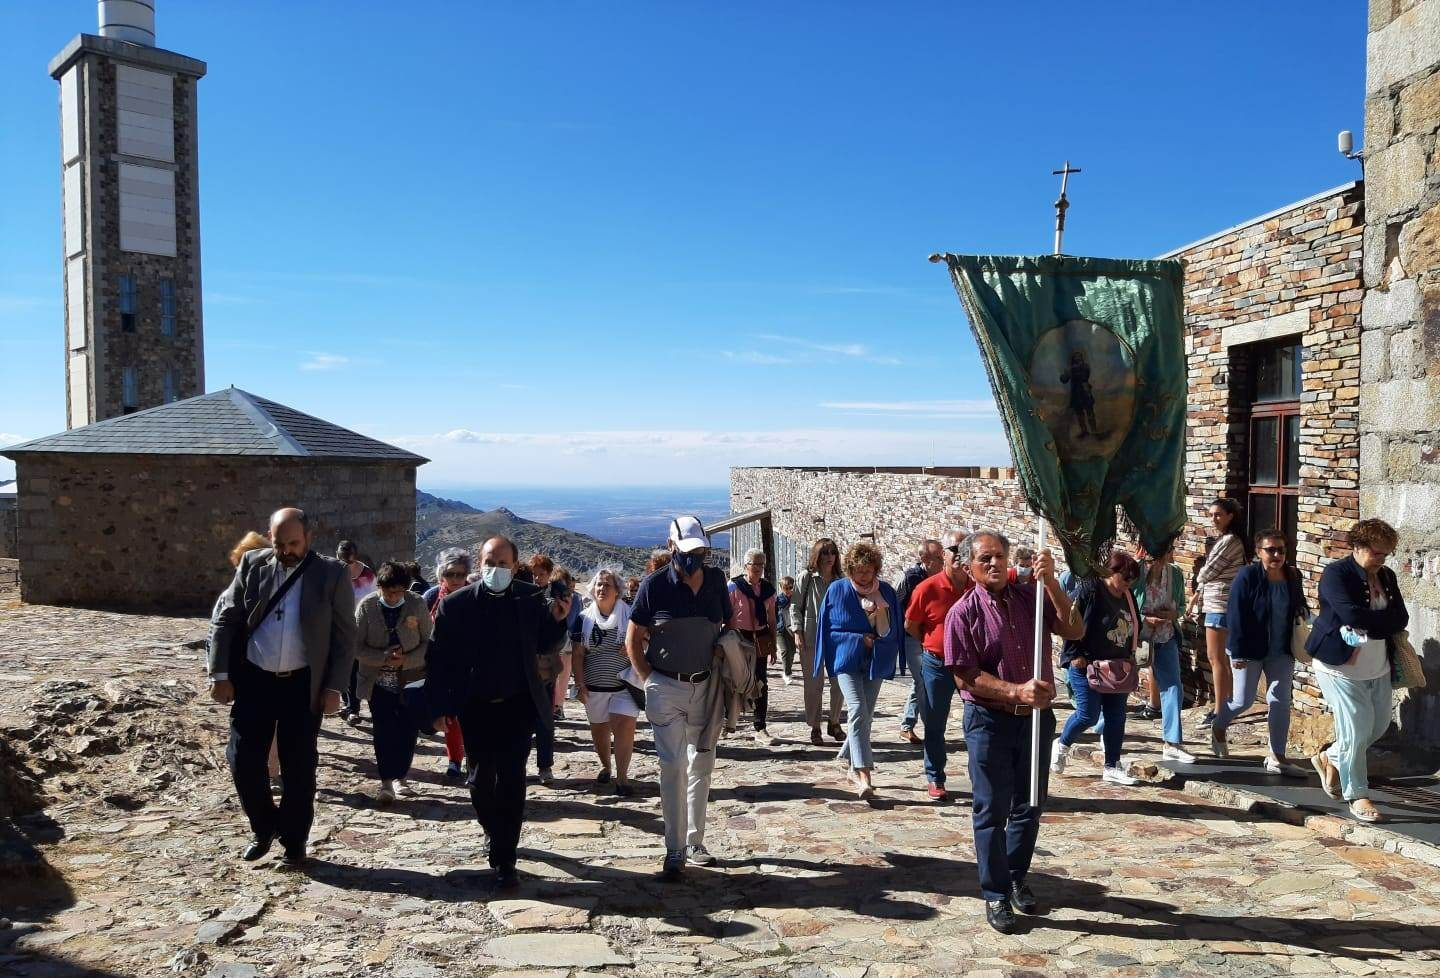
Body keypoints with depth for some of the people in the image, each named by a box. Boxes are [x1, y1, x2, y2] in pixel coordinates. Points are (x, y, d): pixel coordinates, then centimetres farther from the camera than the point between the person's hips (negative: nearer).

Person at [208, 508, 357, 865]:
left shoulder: (332, 574, -6)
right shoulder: (252, 565, 0)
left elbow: (344, 635, -4)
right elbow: (226, 620, 3)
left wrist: (334, 687, -7)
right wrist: (220, 675, -3)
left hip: (303, 685, -2)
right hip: (253, 679, 2)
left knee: (299, 766, 5)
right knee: (243, 759, 3)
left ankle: (294, 840, 22)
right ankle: (263, 827, 27)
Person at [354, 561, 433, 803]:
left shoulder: (417, 604, -7)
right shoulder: (366, 606, -8)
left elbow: (429, 642, -3)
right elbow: (357, 647, -7)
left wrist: (406, 660, -18)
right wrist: (384, 657, -21)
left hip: (411, 680, 1)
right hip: (379, 681, -1)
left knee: (409, 730, 4)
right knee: (383, 731, -3)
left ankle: (401, 777, 22)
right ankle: (387, 782, 4)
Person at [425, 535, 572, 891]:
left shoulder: (532, 599, -4)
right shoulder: (456, 604, -7)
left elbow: (545, 646, 6)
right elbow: (438, 658, -5)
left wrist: (557, 619, -12)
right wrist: (440, 707, -8)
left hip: (517, 706, -1)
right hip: (476, 708, 1)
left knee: (511, 779, -2)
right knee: (481, 780, 14)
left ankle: (504, 860, 6)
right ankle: (495, 834, 40)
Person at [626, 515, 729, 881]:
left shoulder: (715, 579, 1)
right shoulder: (655, 584, -10)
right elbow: (633, 639, -3)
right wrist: (649, 681, -8)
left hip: (705, 687, 4)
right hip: (666, 689, -4)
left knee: (702, 766, 11)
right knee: (673, 767, -3)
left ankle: (694, 842, 25)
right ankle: (674, 852, 5)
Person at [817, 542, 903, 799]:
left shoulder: (886, 592, 2)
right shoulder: (837, 590, -3)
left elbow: (890, 631, 1)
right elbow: (825, 625, 3)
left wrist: (879, 610, -18)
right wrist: (861, 639, -4)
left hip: (876, 662, 3)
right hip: (847, 659, -3)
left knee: (865, 715, 10)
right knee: (858, 711, -17)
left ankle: (852, 762, 31)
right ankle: (864, 776, -20)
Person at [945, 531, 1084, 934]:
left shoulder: (1031, 597, 1)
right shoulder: (963, 613, -10)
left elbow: (1074, 630, -11)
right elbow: (965, 676, -13)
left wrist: (1050, 583, -21)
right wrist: (1016, 692, -23)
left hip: (1036, 717, 4)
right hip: (989, 721, -4)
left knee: (1029, 806, 16)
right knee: (991, 810, 5)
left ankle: (1016, 878, 36)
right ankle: (996, 895, 18)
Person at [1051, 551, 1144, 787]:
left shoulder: (1128, 597, 9)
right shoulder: (1090, 589, -15)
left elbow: (1134, 628, 21)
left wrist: (1130, 657, 11)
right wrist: (1075, 655, -18)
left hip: (1116, 668, 8)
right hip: (1087, 665, -7)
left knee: (1116, 717, 8)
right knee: (1088, 714, -5)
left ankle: (1112, 767, 17)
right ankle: (1061, 745, 22)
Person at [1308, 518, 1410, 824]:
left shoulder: (1386, 576, 8)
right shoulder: (1336, 573, -13)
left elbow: (1401, 619, 0)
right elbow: (1351, 614, -26)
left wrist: (1366, 628, -15)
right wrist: (1383, 620, -11)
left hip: (1378, 668, 7)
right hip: (1341, 666, -7)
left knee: (1379, 725, 14)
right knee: (1357, 729, -5)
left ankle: (1329, 758, 36)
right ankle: (1357, 796, 9)